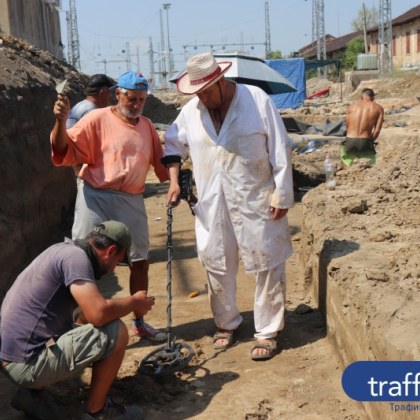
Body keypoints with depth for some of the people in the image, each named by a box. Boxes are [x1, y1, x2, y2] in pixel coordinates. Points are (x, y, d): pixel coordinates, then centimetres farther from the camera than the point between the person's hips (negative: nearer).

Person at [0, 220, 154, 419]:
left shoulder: (65, 250, 14)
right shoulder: (75, 256, -16)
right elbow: (99, 313, -27)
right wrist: (134, 302, -8)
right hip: (27, 362, -10)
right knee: (116, 332, -13)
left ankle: (31, 393, 18)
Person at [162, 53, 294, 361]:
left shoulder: (258, 101, -10)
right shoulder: (191, 110, 2)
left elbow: (280, 151, -9)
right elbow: (174, 143, 17)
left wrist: (282, 196, -9)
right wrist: (174, 180, 5)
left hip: (256, 202, -3)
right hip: (212, 205, 4)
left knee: (267, 267, 4)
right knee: (217, 266, 13)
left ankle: (268, 332, 20)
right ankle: (226, 323, 34)